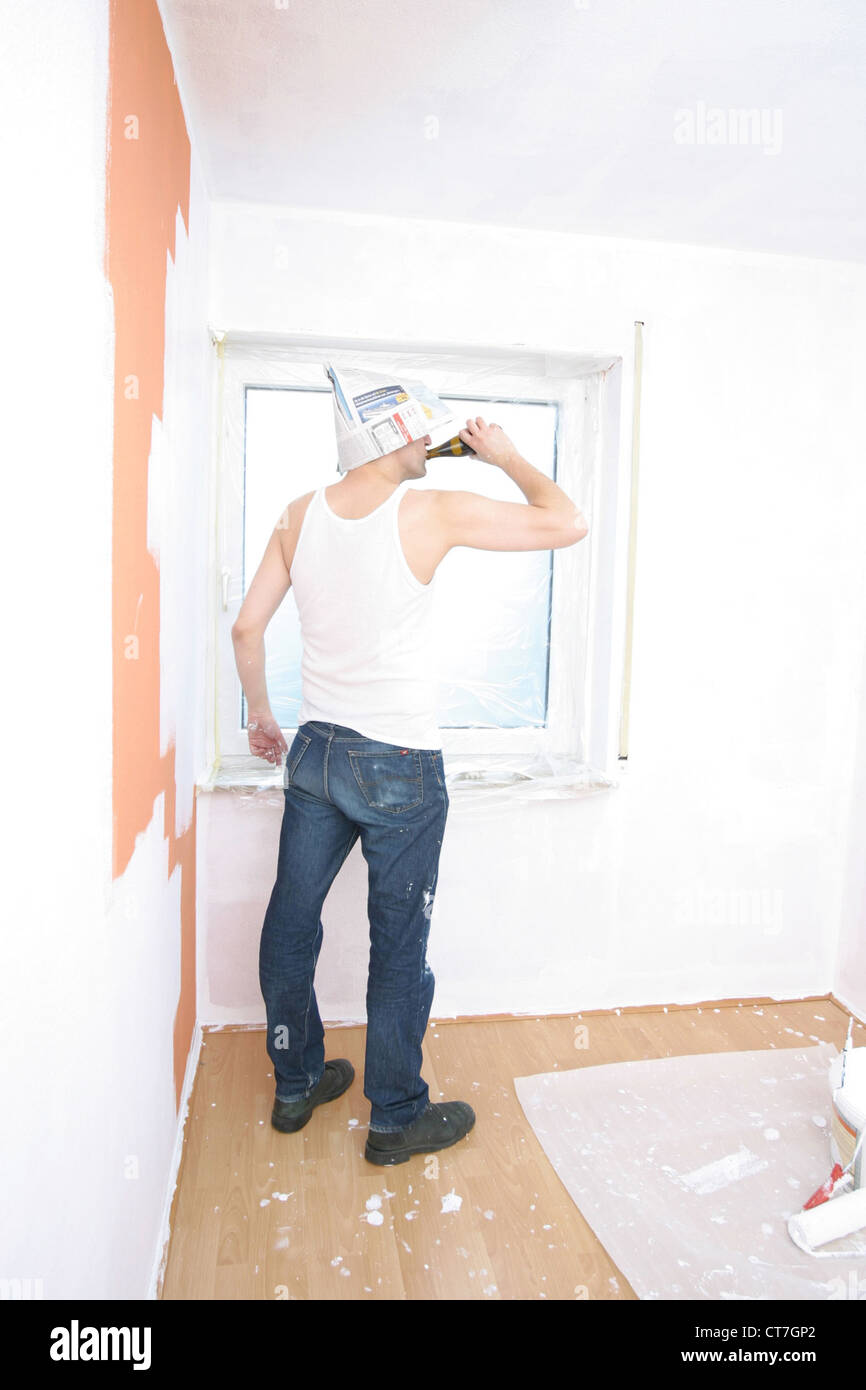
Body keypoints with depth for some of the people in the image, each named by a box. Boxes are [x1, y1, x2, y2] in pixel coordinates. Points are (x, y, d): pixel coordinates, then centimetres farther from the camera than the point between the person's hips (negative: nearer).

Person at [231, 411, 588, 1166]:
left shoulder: (300, 515, 3)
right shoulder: (432, 512, -13)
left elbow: (247, 626, 7)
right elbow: (568, 523, -10)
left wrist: (262, 715, 20)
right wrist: (507, 457, 4)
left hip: (315, 750, 6)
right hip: (400, 763, -6)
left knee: (292, 922, 17)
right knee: (399, 942, 8)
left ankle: (295, 1085, 37)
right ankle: (396, 1117, 24)